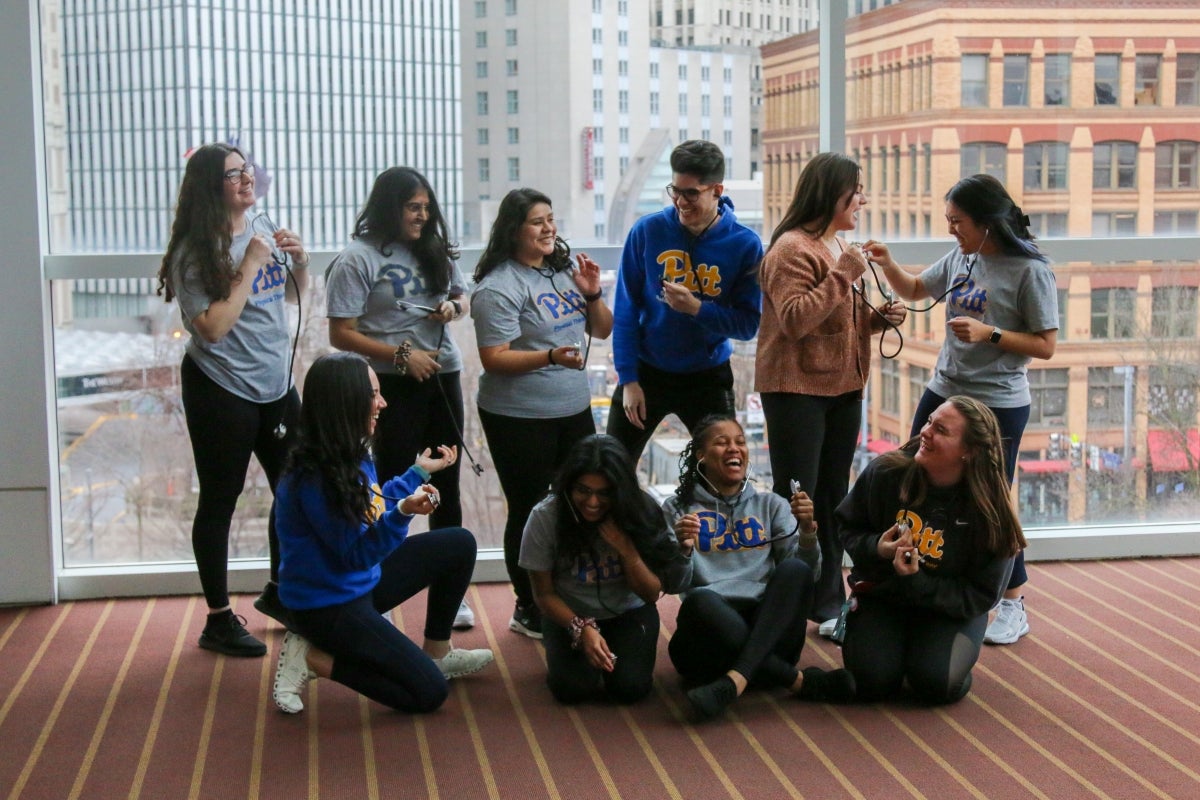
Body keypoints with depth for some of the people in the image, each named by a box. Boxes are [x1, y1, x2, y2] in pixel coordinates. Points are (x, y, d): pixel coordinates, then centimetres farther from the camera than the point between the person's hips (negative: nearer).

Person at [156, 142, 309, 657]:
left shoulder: (263, 228, 4)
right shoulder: (195, 252, -15)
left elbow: (294, 295, 18)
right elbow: (213, 326, -23)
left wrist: (299, 259, -2)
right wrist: (250, 266, -21)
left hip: (276, 384, 7)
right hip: (221, 391, -7)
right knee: (219, 502, 3)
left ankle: (278, 591, 34)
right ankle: (219, 620, 14)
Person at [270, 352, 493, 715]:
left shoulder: (352, 456, -2)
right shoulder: (315, 478, -29)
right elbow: (356, 555, -26)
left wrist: (418, 472, 18)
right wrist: (403, 513, -39)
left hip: (361, 584, 10)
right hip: (328, 607, -9)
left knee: (459, 545, 13)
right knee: (429, 693, -12)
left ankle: (436, 653, 22)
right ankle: (313, 658, -1)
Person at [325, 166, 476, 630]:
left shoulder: (434, 249, 11)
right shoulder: (358, 259, -8)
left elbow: (463, 295, 23)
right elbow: (341, 334, -10)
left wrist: (453, 307, -1)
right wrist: (400, 355, -17)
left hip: (444, 377, 6)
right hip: (394, 384, -6)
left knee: (446, 485, 10)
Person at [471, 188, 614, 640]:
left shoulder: (564, 270, 9)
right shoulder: (499, 288, -14)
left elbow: (602, 331, 15)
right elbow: (493, 359, -18)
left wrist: (592, 295, -4)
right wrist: (550, 356, -30)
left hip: (574, 410, 7)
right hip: (519, 418, -7)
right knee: (530, 513, 2)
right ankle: (529, 611, 16)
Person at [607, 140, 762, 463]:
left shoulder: (745, 244, -10)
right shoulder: (647, 231, -10)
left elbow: (749, 323, -10)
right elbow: (625, 309, -5)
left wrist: (696, 308, -26)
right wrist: (628, 379, -9)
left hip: (709, 376, 0)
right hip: (647, 371, 0)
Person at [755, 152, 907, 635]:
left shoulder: (841, 248, 15)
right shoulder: (792, 249, -13)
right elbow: (795, 319, -24)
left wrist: (879, 318, 5)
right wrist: (843, 275, -24)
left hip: (843, 388, 9)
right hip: (797, 389, -9)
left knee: (832, 497, 13)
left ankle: (828, 603, 21)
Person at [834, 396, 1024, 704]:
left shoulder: (990, 509, -17)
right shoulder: (885, 472, -15)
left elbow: (979, 596, -13)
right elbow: (846, 528, 1)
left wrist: (916, 583, -26)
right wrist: (876, 549, -22)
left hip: (951, 609, -1)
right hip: (881, 595, 1)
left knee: (937, 684, -26)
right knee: (873, 681, -21)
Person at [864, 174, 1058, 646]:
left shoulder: (1030, 271, -13)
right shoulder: (960, 259, 6)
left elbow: (1046, 345, -13)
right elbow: (914, 290, 21)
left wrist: (988, 334, -23)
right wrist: (886, 264, 3)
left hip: (998, 406, -7)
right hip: (943, 394, 7)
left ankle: (1014, 606, 17)